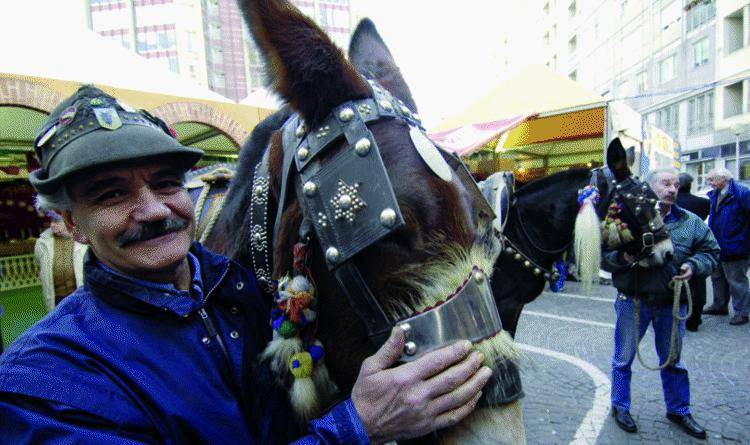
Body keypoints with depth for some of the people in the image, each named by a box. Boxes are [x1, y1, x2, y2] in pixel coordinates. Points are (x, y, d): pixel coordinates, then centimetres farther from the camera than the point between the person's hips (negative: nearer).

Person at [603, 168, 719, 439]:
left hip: (672, 303, 4)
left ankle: (678, 410, 41)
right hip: (633, 300, -3)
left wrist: (694, 266, -12)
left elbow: (710, 251, 7)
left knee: (672, 360, 21)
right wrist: (622, 258, -28)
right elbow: (602, 255, -8)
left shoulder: (690, 222, 2)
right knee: (624, 357, 11)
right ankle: (620, 407, 30)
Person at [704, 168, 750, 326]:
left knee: (737, 281, 2)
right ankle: (719, 305, 34)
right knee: (717, 278, 19)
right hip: (717, 247, 8)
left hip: (734, 248, -8)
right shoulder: (714, 195, 7)